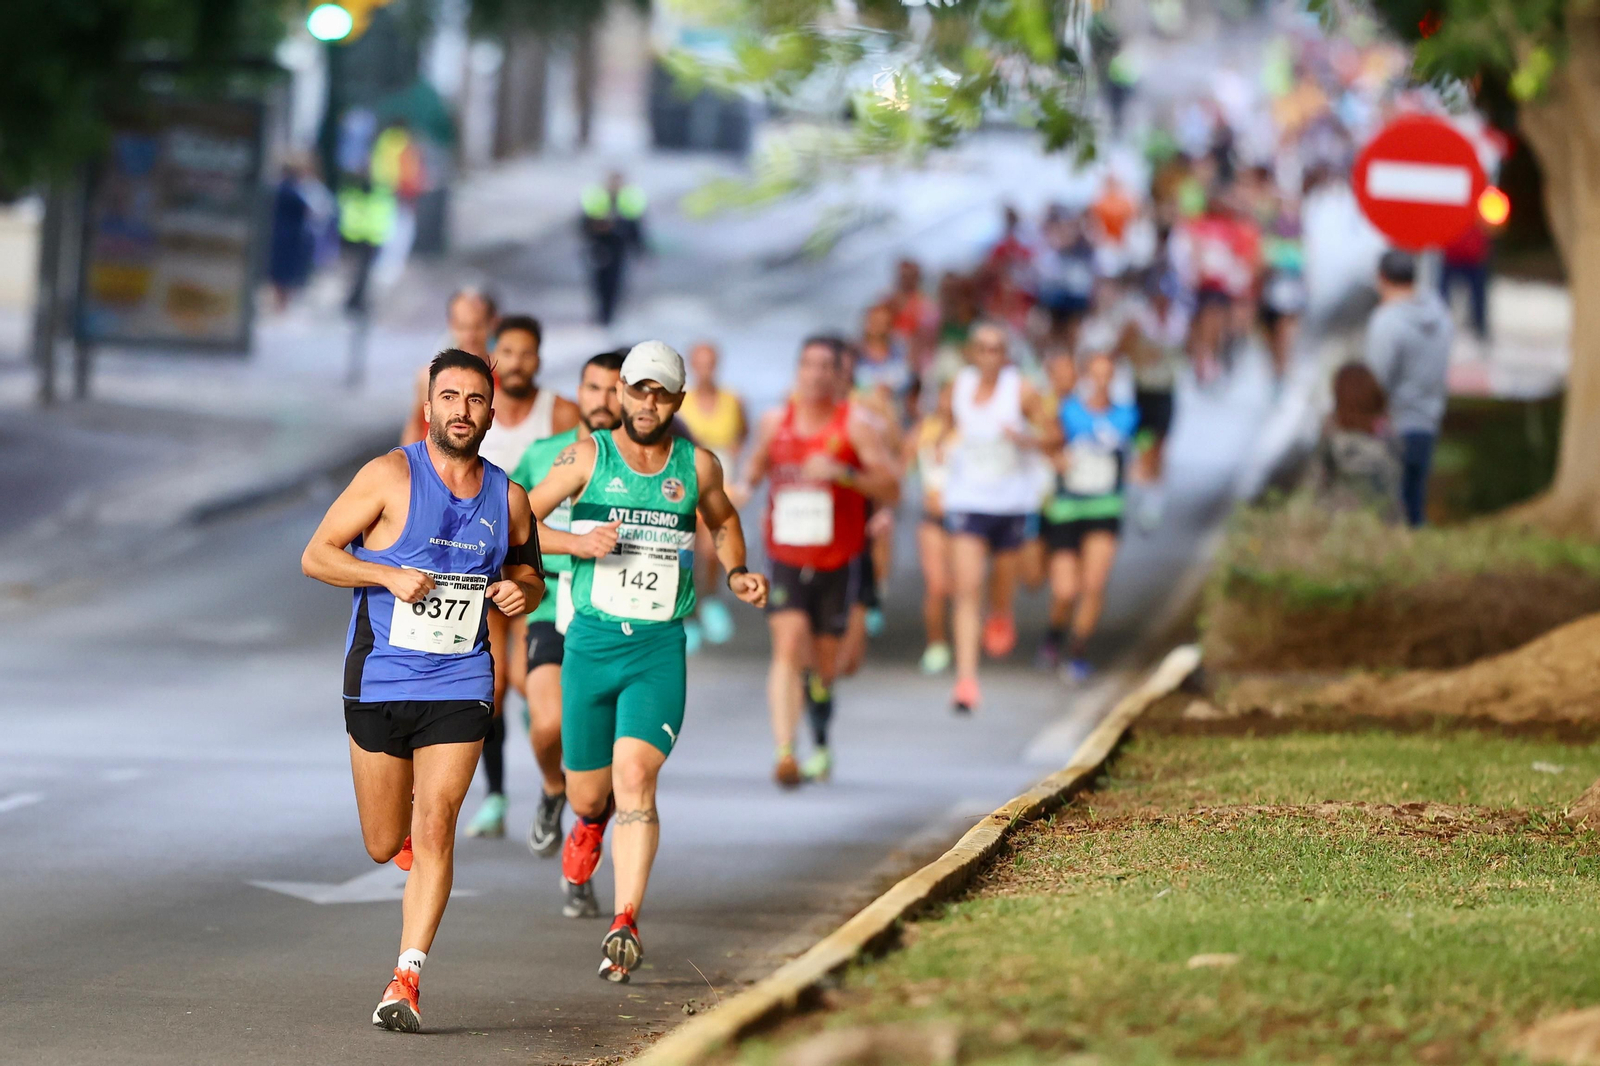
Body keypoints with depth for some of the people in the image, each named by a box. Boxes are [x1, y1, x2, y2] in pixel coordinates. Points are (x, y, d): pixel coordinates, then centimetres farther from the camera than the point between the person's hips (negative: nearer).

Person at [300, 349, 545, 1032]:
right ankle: (407, 824, 46)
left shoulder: (508, 499, 5)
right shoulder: (391, 477, -6)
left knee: (436, 828, -13)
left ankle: (406, 981, -11)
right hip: (380, 684, -1)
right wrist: (391, 575, -19)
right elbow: (316, 556, -5)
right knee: (385, 847, 8)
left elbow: (530, 576, 20)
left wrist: (521, 593, -4)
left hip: (460, 686, 1)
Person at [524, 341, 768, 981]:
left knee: (635, 778, -19)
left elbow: (723, 522, 26)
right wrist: (577, 543, -18)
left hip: (660, 648, 0)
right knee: (587, 793, 9)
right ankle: (588, 830, 49)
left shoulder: (697, 467, 6)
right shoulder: (588, 457, 0)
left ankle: (625, 927, -23)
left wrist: (736, 574, 8)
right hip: (591, 642, 0)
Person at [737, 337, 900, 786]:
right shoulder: (775, 422, 4)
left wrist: (842, 473, -23)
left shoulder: (854, 425, -5)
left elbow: (892, 487, -9)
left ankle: (820, 742, 37)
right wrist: (744, 488, 1)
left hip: (837, 563, -1)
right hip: (786, 559, 1)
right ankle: (784, 754, -27)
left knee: (824, 661, 9)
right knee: (788, 646, -18)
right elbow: (757, 466, 24)